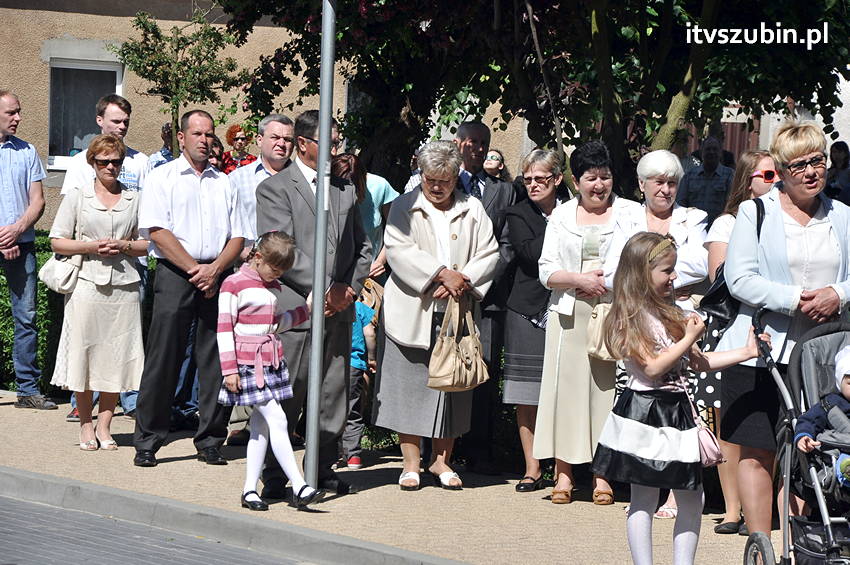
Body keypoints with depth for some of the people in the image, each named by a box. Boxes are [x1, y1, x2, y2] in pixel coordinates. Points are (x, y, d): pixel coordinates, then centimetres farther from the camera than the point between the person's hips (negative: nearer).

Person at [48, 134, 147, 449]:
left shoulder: (134, 199, 11)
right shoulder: (77, 197, 7)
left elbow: (148, 244, 13)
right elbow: (57, 242, 4)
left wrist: (124, 246, -7)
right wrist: (90, 247, -10)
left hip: (124, 286, 1)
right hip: (87, 284, -1)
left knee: (116, 356, 0)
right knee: (84, 353, -2)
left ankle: (104, 426, 8)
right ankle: (85, 425, 10)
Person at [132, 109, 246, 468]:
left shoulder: (224, 183, 17)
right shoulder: (163, 178, 5)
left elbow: (237, 237, 12)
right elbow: (157, 231, -5)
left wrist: (215, 269, -6)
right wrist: (194, 269, -10)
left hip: (216, 276, 4)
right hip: (175, 275, -4)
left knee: (216, 361, 2)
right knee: (163, 358, -5)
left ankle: (210, 441, 8)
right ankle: (147, 442, 0)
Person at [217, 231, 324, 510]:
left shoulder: (273, 287, 16)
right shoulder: (234, 285, -9)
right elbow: (224, 328, -11)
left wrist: (305, 310, 18)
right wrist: (229, 369, -14)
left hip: (272, 362, 8)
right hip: (247, 363, -8)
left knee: (261, 427, 6)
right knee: (277, 421, -12)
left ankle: (250, 491, 10)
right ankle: (299, 487, -14)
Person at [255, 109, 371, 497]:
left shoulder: (344, 190, 18)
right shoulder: (274, 189, -2)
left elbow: (361, 247, 19)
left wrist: (349, 287, 2)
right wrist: (324, 290, -14)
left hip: (339, 309, 6)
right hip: (296, 309, -6)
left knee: (334, 396, 8)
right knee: (286, 397, -4)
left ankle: (323, 470, 18)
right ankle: (274, 476, 4)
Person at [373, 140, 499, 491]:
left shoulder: (472, 210, 10)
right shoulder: (405, 207, 3)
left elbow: (489, 254, 5)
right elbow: (399, 250, -11)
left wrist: (462, 280, -12)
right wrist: (443, 274, -18)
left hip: (456, 313, 2)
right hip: (411, 313, -2)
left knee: (451, 388, 6)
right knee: (410, 386, 0)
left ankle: (441, 460, 17)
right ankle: (411, 463, 8)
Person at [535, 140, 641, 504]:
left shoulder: (630, 212, 8)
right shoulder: (562, 215, 13)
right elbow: (547, 271, 5)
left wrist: (606, 280, -11)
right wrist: (580, 279, -11)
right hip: (569, 316, 2)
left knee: (607, 388, -3)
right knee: (566, 388, -1)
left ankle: (602, 474, 4)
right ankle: (563, 473, 5)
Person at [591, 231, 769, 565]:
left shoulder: (670, 315, 14)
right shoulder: (631, 319, -11)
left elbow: (698, 362, 18)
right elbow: (653, 367, -19)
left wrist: (746, 352, 13)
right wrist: (689, 338, -13)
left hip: (676, 412, 8)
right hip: (645, 412, -8)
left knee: (691, 500, 6)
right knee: (644, 500, 0)